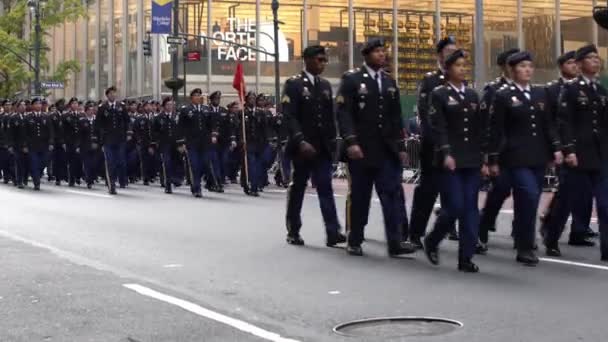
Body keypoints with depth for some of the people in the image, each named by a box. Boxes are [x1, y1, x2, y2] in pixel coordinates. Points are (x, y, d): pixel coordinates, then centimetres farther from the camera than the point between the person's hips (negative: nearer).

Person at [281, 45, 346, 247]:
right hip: (303, 147, -4)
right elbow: (289, 117, -13)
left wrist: (332, 142, 9)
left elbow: (330, 117, 16)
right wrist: (301, 141, -23)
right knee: (298, 189, 5)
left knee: (326, 189, -4)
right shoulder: (294, 84, -4)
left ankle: (333, 232, -12)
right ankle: (293, 232, 16)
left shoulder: (325, 85, 14)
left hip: (322, 148, 4)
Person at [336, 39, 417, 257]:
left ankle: (394, 242, -6)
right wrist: (351, 142, -20)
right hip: (361, 150, -4)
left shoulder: (390, 83, 16)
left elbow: (396, 118, 17)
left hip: (387, 150, 4)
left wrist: (400, 146, 10)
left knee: (391, 194, -5)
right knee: (358, 197, 3)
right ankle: (354, 242, 14)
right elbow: (343, 113, -9)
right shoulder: (351, 80, 0)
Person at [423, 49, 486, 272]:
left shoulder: (472, 95, 14)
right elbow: (437, 127, -9)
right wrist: (446, 154, -19)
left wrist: (483, 159, 9)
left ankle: (466, 258, 5)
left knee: (470, 209, 1)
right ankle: (432, 241, 17)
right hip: (450, 160, -5)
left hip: (472, 160, 5)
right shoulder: (439, 94, -1)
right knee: (454, 207, -9)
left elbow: (479, 130, 14)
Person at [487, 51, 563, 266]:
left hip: (538, 156, 5)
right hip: (516, 157, -5)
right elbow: (496, 130, -4)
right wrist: (493, 160, -7)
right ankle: (525, 248, -9)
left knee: (526, 201, 9)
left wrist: (556, 148, 1)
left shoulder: (541, 94, 13)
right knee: (529, 197, -16)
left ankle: (521, 239, 25)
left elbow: (548, 125, 14)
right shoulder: (503, 96, -3)